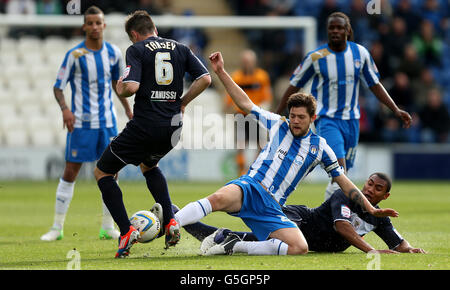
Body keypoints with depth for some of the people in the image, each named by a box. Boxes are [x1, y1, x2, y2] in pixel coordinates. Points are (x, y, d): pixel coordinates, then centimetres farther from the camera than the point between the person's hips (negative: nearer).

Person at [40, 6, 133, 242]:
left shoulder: (114, 53, 4)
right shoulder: (74, 55, -8)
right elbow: (58, 87, -6)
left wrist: (127, 108, 19)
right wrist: (65, 109, -23)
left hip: (107, 122, 4)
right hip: (81, 123, -4)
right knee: (70, 173, -3)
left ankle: (108, 227, 11)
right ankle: (57, 227, 3)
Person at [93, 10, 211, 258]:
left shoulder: (136, 50, -4)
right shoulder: (180, 49, 11)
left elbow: (131, 86, -18)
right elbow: (205, 79, 4)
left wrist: (120, 88, 5)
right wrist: (182, 102, 14)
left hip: (144, 125, -6)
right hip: (172, 127, 6)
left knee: (102, 173, 11)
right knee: (149, 165, 36)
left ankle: (126, 231, -5)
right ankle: (170, 222, 19)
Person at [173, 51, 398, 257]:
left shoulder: (320, 147, 15)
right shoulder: (278, 125, 14)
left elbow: (343, 182, 19)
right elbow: (245, 104, 16)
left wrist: (371, 210, 13)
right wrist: (220, 72, 10)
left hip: (272, 209, 2)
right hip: (250, 188, -2)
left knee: (300, 248, -25)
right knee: (219, 199, -39)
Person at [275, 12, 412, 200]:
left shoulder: (360, 53, 2)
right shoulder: (316, 57, -7)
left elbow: (374, 84, 12)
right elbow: (294, 86, 2)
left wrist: (396, 110, 5)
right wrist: (277, 116, 1)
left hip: (351, 119, 4)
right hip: (326, 119, -4)